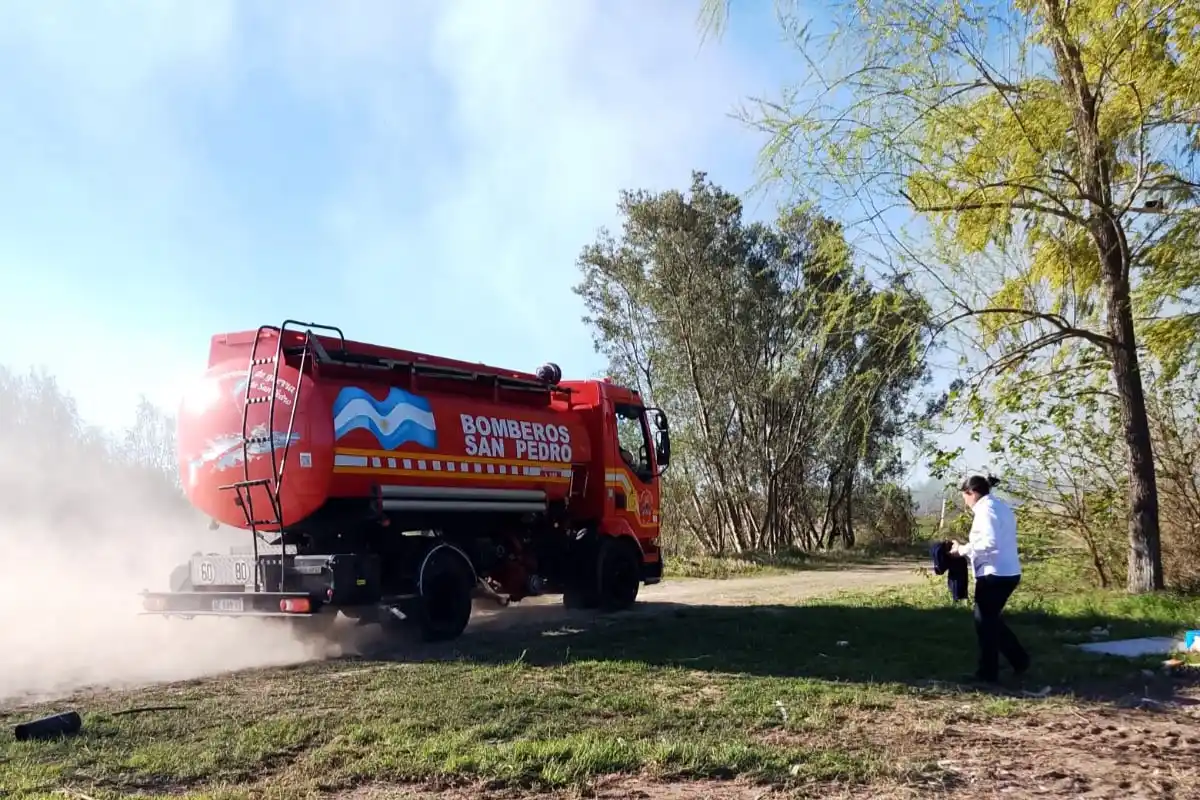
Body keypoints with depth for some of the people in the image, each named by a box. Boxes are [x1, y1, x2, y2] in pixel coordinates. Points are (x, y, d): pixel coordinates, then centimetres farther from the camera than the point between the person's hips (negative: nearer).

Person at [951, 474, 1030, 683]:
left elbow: (990, 542, -25)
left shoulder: (986, 509, -14)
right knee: (991, 619, 20)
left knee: (984, 622, 3)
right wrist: (968, 547, 10)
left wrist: (963, 549, -14)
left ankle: (988, 672, 11)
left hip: (995, 574, -9)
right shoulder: (1001, 506, 16)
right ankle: (1019, 659, 25)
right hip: (1008, 572, 9)